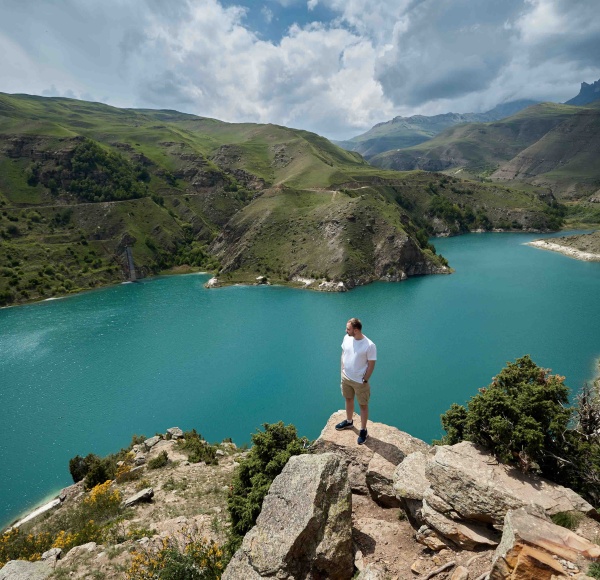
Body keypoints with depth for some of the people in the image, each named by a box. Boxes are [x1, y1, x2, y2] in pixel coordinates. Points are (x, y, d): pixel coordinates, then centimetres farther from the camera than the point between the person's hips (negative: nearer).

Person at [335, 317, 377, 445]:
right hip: (346, 378, 6)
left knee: (363, 406, 12)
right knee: (348, 399, 25)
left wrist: (365, 381, -12)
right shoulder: (346, 338, -9)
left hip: (360, 381, -6)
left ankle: (363, 431, 31)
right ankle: (349, 422, 49)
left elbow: (371, 364, -17)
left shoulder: (369, 345, -26)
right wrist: (342, 370, 6)